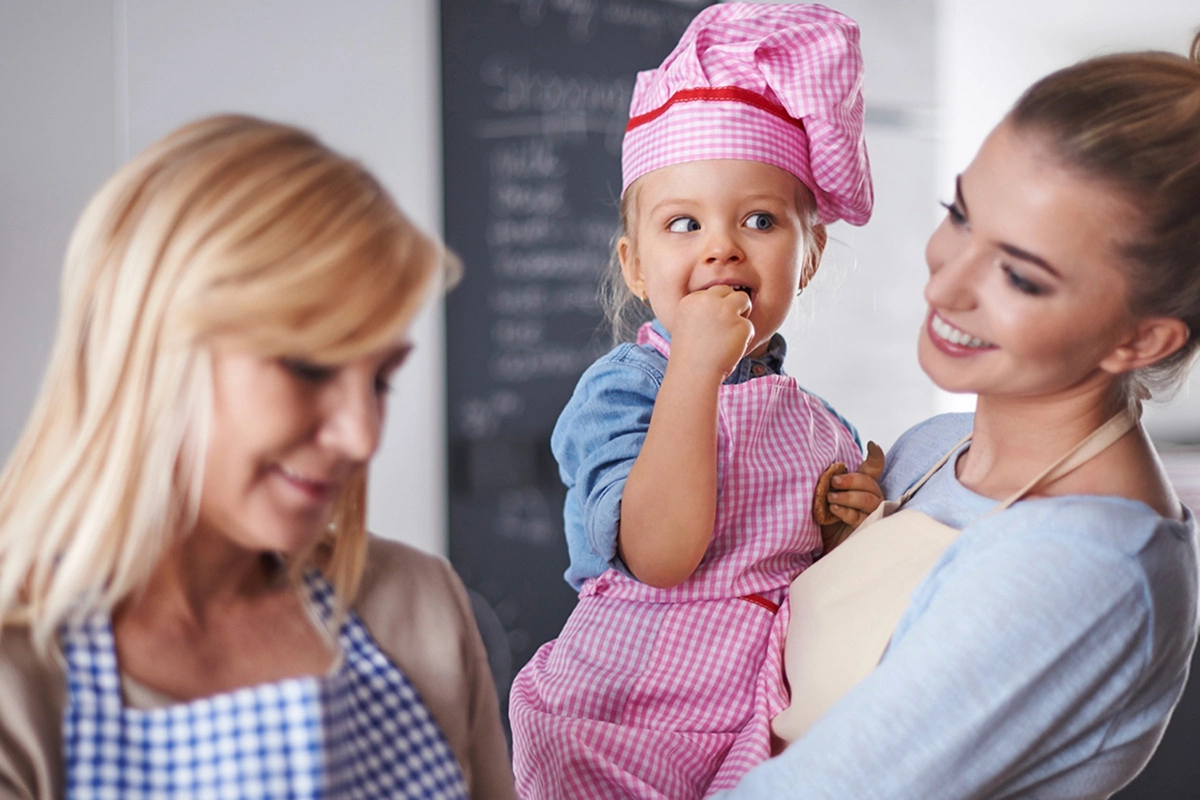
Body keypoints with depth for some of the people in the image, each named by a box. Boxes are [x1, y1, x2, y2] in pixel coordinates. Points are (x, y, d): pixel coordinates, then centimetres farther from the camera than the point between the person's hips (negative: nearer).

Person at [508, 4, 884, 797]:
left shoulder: (825, 427, 6)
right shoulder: (619, 389, -12)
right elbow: (658, 555, -26)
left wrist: (853, 528, -5)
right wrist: (696, 368, -26)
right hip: (616, 730, -5)